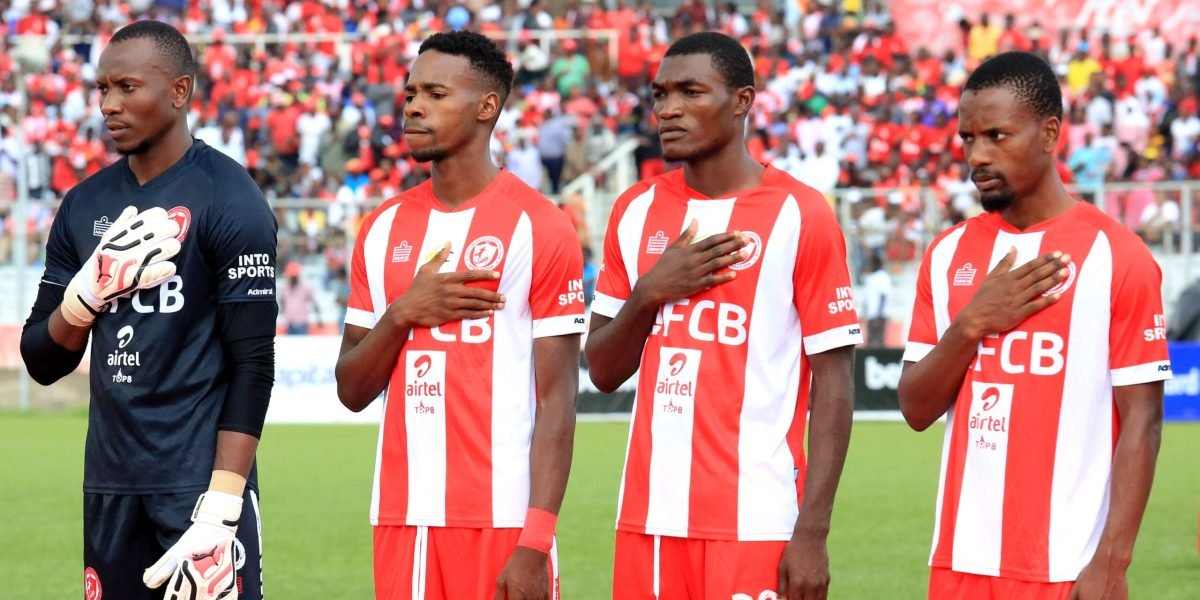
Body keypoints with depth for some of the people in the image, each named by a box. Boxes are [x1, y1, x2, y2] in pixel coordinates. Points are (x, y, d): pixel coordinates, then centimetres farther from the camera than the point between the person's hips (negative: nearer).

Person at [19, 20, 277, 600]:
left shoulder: (229, 202, -7)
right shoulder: (85, 206, 12)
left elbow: (252, 365, -9)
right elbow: (42, 362, 14)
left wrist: (221, 505, -16)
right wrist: (86, 296, -7)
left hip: (200, 478, -6)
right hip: (109, 481, 6)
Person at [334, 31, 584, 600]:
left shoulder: (540, 227, -4)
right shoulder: (383, 228, 12)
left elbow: (557, 399, -7)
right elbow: (352, 391, 13)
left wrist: (536, 542, -14)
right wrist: (403, 314, -6)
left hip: (503, 518, -5)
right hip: (403, 515, 5)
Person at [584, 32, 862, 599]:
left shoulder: (800, 215, -4)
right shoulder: (636, 211, 10)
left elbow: (833, 384, -6)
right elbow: (603, 372, 14)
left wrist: (812, 531, -13)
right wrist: (649, 293, -5)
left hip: (757, 528, -4)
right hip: (648, 521, 4)